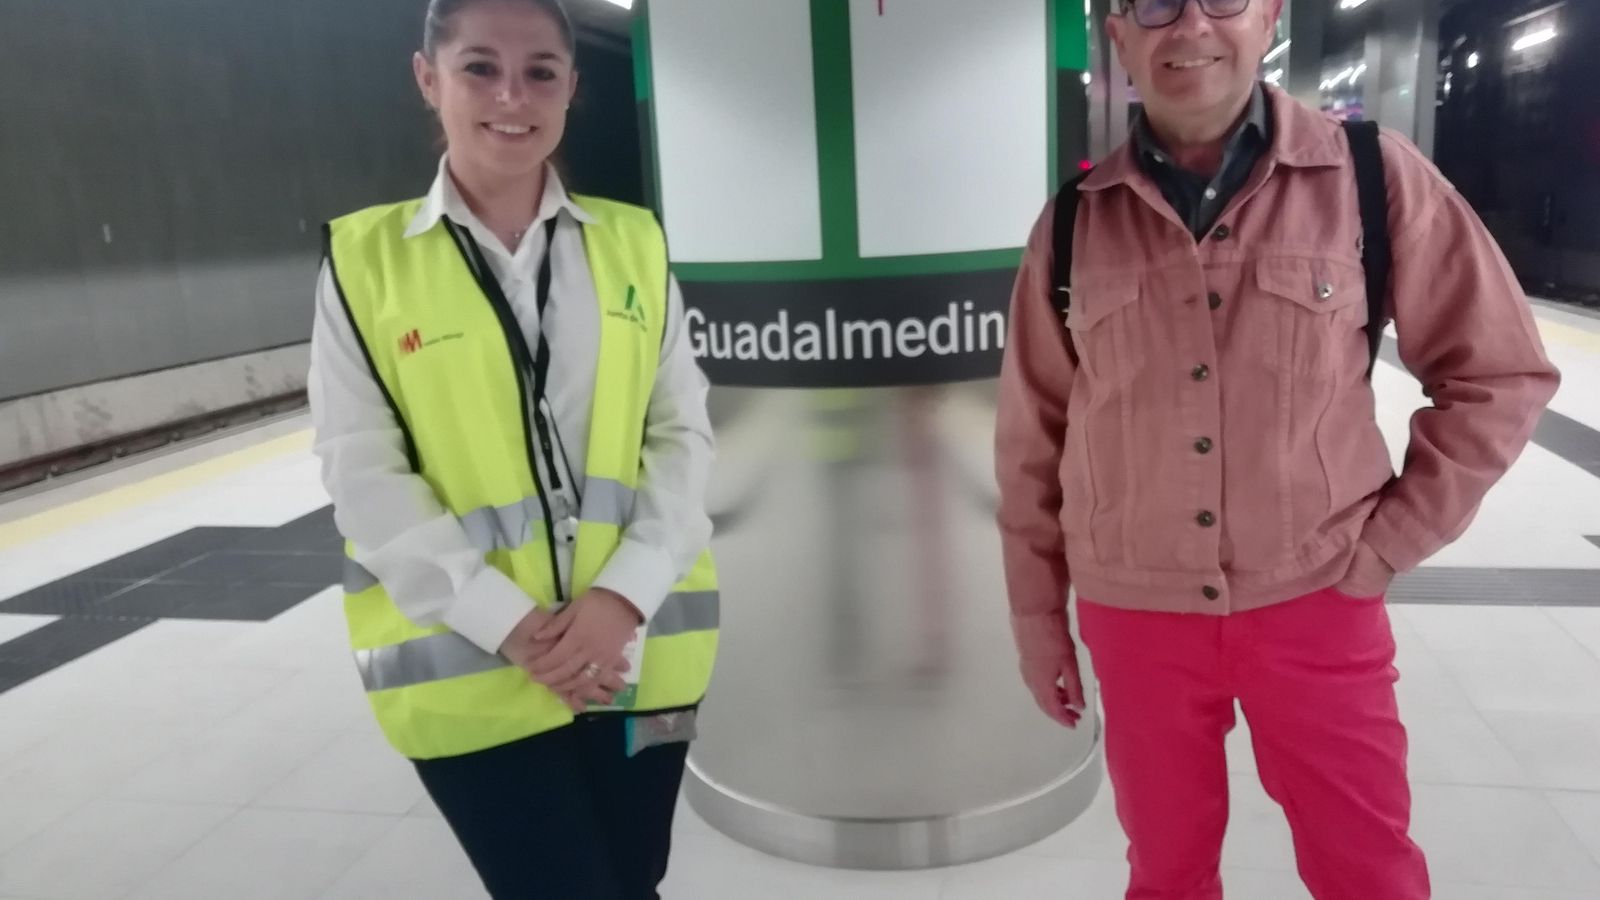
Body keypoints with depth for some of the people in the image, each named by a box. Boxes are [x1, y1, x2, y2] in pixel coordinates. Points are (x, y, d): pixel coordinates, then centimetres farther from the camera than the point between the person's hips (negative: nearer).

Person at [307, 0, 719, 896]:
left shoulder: (634, 242, 3)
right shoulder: (366, 259, -2)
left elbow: (683, 432, 1)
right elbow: (363, 474, -6)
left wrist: (625, 594, -13)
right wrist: (508, 623, -14)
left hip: (635, 644, 3)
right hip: (470, 665, -2)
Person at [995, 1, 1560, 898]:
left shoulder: (1372, 174, -6)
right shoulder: (1074, 221, -2)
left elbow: (1500, 371, 2)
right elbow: (1034, 442, 3)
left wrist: (1385, 545, -5)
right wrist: (1038, 615, 6)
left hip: (1317, 603, -1)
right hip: (1135, 613, 1)